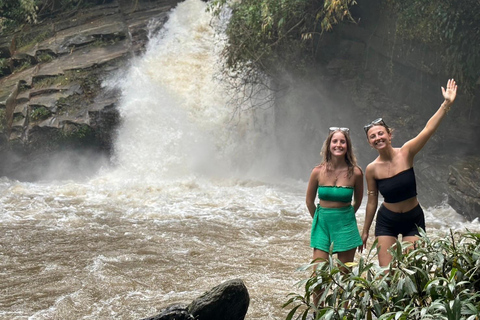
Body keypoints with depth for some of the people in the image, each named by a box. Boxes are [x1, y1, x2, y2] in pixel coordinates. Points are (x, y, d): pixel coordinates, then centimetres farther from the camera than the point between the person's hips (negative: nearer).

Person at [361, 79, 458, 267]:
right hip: (387, 221, 0)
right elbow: (371, 202, 1)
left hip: (413, 219, 0)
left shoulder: (406, 153, -12)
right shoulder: (371, 169, -9)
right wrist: (365, 232, 8)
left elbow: (428, 129, -24)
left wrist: (447, 104, -34)